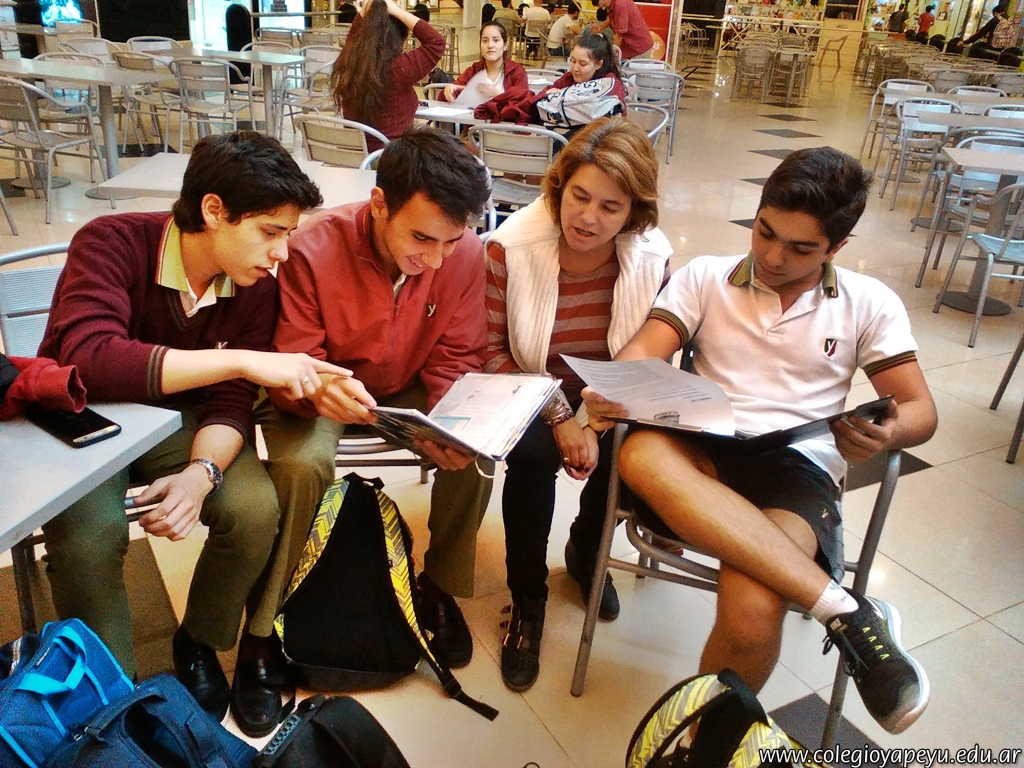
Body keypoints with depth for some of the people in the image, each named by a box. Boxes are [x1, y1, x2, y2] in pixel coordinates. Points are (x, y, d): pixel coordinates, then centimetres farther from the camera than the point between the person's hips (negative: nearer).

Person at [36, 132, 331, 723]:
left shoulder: (256, 286, -12)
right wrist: (242, 359, -44)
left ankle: (199, 643, 8)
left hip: (177, 417, 3)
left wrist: (201, 473, -33)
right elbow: (89, 358, -40)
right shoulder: (112, 244, -24)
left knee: (256, 509, -21)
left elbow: (231, 402, -12)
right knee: (88, 537, -29)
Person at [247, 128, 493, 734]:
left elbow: (456, 361, -9)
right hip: (319, 393, -2)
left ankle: (441, 587, 9)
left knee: (476, 456, -20)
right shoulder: (314, 249, -27)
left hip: (408, 390, 3)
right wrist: (315, 390, -45)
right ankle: (261, 630, -8)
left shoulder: (467, 254, -20)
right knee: (301, 464, -31)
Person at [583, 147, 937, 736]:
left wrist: (888, 435, -17)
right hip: (707, 450, 2)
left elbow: (921, 410, 9)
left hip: (801, 467, -1)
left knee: (751, 608, -34)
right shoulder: (705, 278, 13)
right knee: (641, 454, -37)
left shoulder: (871, 304, 12)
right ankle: (849, 613, -32)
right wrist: (609, 393, -24)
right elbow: (643, 352, 1)